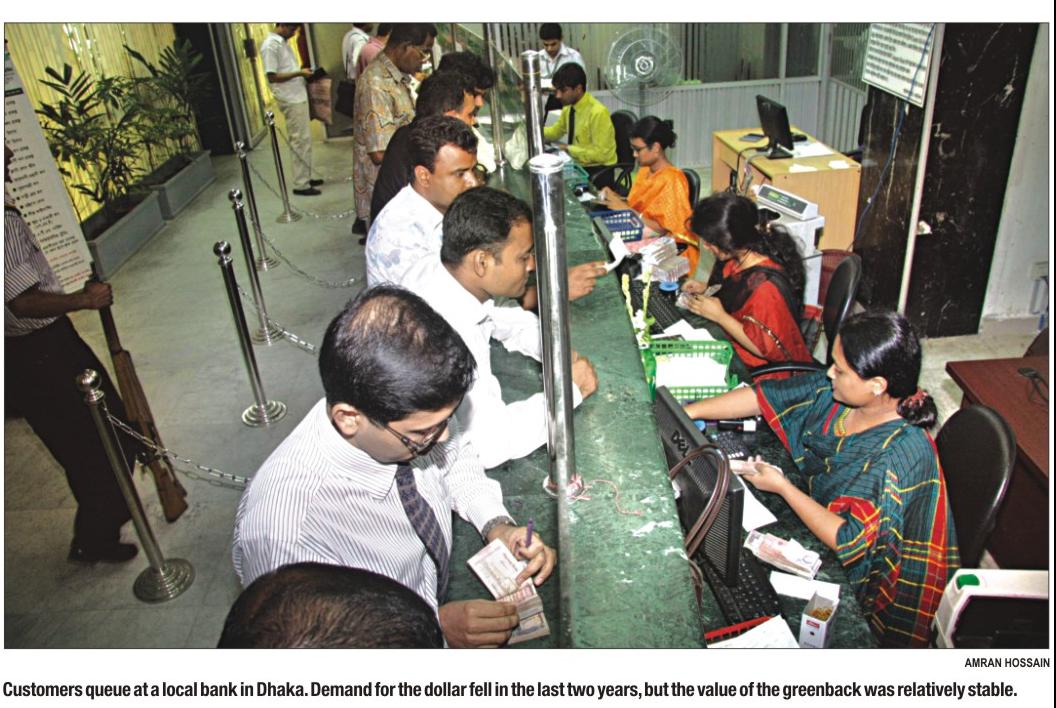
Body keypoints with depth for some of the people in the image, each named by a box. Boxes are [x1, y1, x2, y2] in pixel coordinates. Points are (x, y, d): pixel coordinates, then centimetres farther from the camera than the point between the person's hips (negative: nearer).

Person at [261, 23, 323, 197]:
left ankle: (305, 178, 23)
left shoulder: (283, 42, 13)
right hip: (290, 100, -9)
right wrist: (299, 73, -19)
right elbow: (272, 77, -18)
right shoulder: (270, 46, -15)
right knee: (300, 142, -7)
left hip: (298, 96, 10)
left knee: (305, 140, 14)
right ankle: (300, 185, -1)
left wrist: (303, 73, 5)